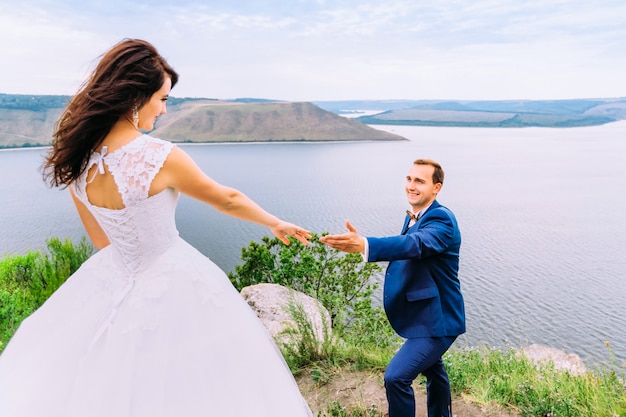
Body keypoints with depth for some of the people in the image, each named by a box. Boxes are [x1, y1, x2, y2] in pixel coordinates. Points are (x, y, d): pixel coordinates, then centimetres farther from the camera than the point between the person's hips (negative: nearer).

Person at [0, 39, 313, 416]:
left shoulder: (77, 159, -6)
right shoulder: (161, 158, -25)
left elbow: (100, 237, 7)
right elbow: (228, 201, -10)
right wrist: (277, 223, 7)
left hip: (115, 278, 6)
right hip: (172, 284, -6)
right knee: (173, 382, 15)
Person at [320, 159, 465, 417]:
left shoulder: (442, 219, -24)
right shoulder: (413, 216, 4)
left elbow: (415, 244, -45)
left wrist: (363, 245, -59)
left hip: (438, 319, -9)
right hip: (425, 315, 10)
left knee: (396, 377, -17)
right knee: (432, 370, 28)